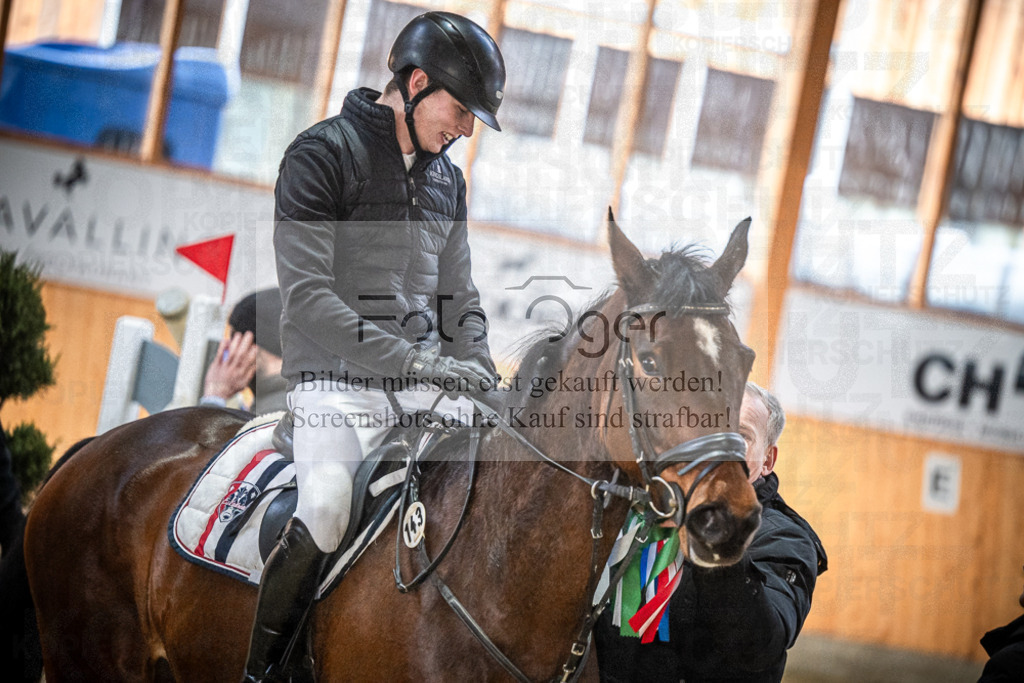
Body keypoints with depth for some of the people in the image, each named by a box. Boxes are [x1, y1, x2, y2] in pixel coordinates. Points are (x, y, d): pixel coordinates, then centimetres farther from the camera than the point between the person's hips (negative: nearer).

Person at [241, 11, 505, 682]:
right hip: (338, 382, -6)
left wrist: (482, 379, 4)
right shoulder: (321, 155, -5)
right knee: (326, 506, -30)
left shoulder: (448, 180, 17)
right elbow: (308, 296, -14)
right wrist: (415, 359, -20)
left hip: (427, 387, 7)